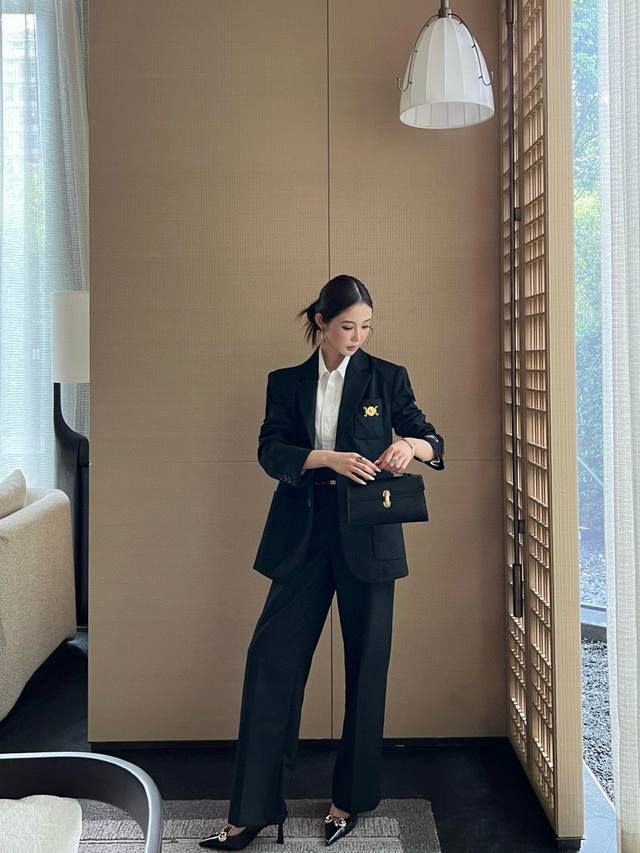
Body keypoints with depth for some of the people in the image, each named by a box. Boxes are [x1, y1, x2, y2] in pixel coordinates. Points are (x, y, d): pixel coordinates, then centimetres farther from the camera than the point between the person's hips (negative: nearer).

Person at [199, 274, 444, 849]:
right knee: (272, 662, -3)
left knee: (366, 667, 7)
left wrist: (411, 444, -18)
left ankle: (350, 799, 25)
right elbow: (271, 451, -4)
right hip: (303, 538, 1)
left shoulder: (387, 378, 5)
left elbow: (433, 443, 5)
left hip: (367, 537, -1)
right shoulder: (287, 383, 8)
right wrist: (328, 459, -21)